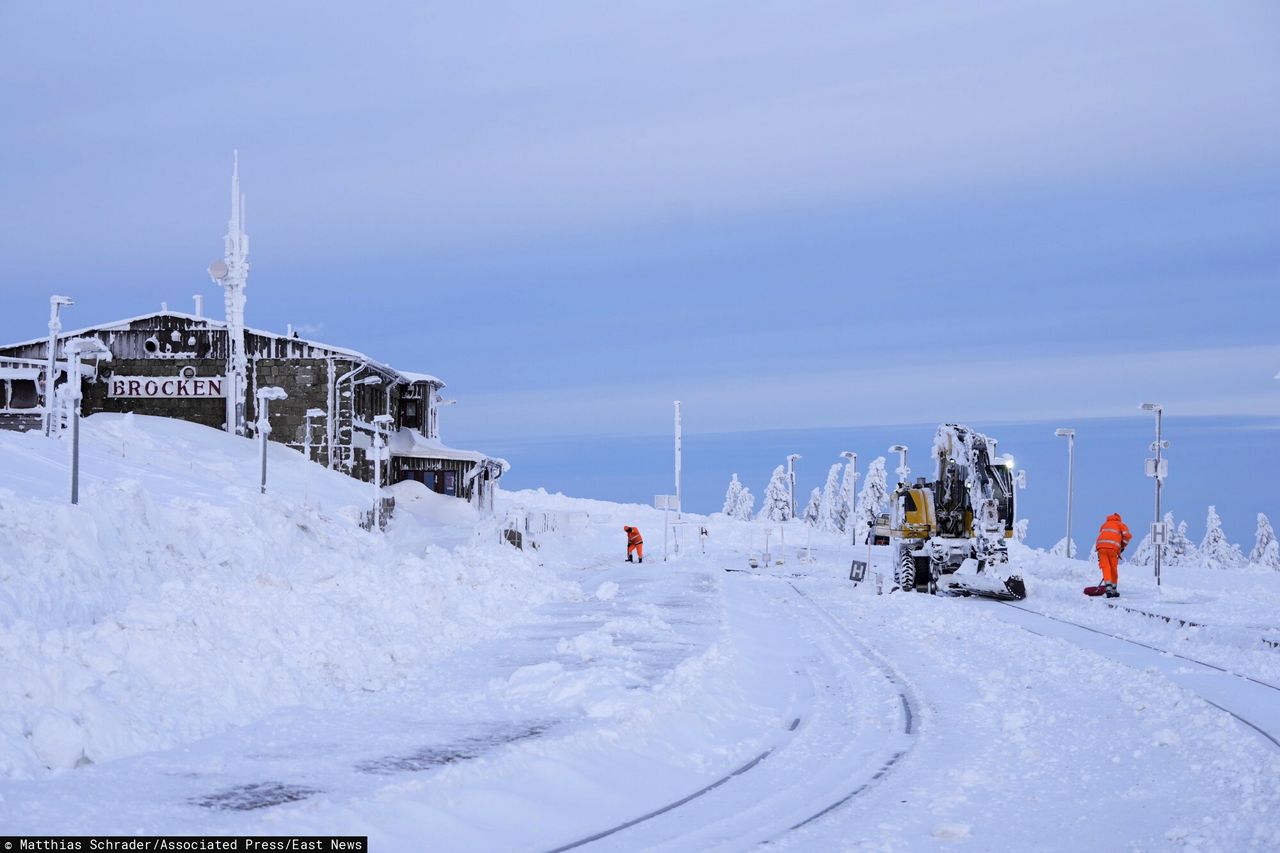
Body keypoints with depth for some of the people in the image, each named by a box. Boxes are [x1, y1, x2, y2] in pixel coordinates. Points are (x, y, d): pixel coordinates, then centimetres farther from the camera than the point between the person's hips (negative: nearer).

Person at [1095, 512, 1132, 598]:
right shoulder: (1121, 524, 22)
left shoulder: (1105, 524, 33)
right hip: (1113, 547, -2)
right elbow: (1127, 535, 4)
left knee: (1106, 568, -4)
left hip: (1101, 546, 2)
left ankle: (1108, 588, -21)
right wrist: (1123, 546, 17)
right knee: (1114, 569, 12)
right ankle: (1113, 590, 19)